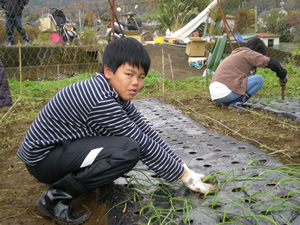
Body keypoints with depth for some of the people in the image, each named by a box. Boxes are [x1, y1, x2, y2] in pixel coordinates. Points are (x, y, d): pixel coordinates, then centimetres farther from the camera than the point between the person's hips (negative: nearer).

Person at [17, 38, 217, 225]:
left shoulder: (117, 94, -1)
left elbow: (147, 132, -1)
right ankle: (56, 196, -13)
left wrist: (182, 167, -3)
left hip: (64, 145, 9)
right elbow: (144, 145, -24)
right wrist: (184, 176, -14)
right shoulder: (101, 100, -28)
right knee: (128, 149, -28)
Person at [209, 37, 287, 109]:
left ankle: (228, 101, 12)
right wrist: (282, 76, 12)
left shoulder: (236, 53, 27)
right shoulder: (248, 53, 2)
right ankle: (236, 103, -6)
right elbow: (271, 62, -3)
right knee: (259, 79, -1)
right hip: (224, 93, -9)